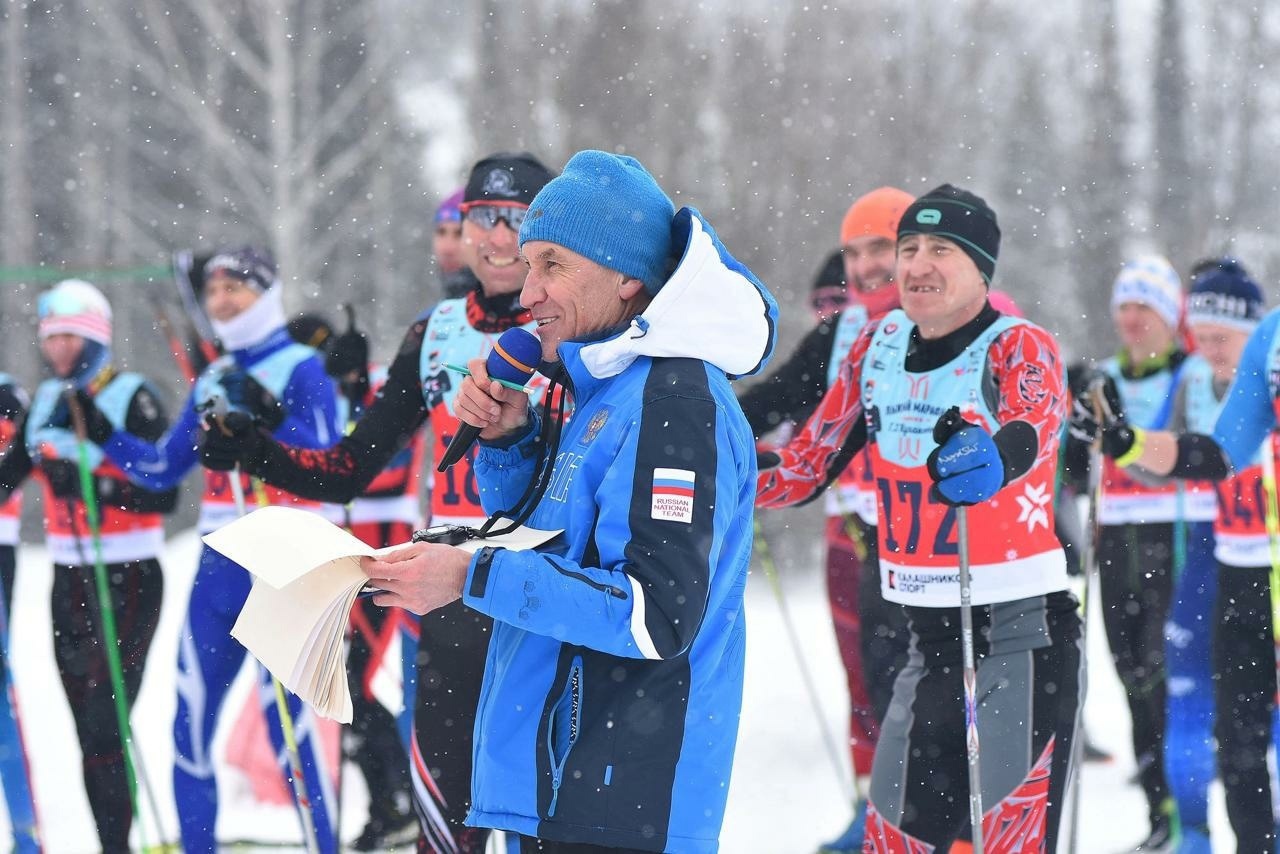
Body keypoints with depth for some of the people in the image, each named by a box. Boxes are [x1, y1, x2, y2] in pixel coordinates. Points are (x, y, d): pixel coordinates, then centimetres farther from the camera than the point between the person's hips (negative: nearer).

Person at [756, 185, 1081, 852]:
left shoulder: (1019, 348, -11)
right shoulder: (880, 345, 5)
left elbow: (1030, 428, -34)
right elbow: (808, 465, 12)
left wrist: (988, 458, -56)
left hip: (1022, 630, -6)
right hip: (930, 631, 6)